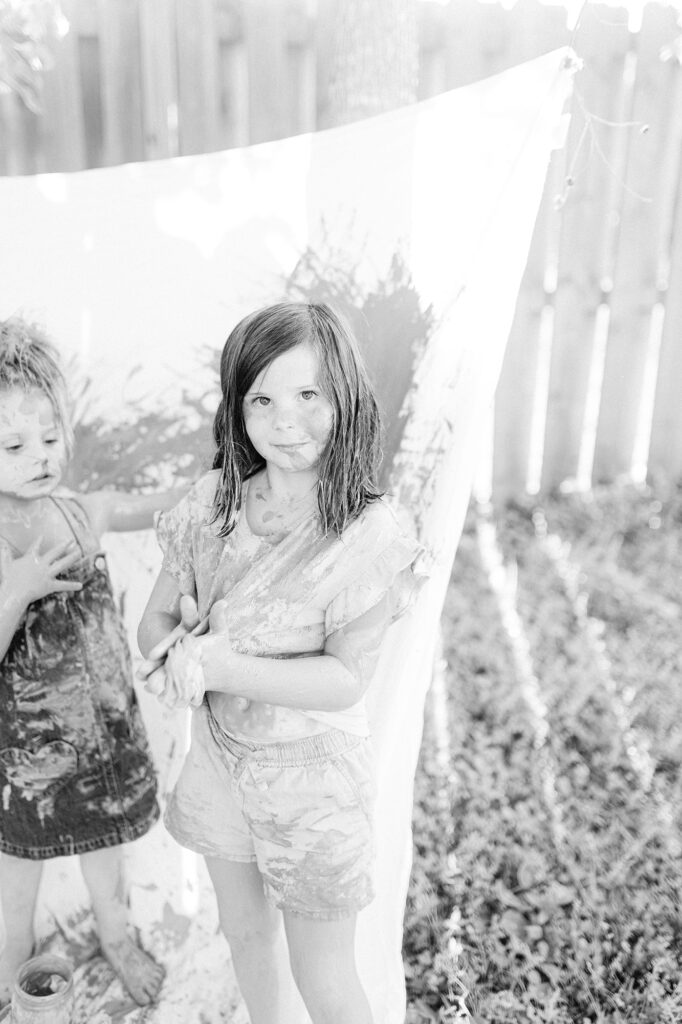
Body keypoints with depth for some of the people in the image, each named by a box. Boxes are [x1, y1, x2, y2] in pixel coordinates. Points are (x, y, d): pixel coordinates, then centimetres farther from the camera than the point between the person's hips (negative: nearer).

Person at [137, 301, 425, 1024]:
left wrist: (221, 667, -32)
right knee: (246, 933, 26)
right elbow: (153, 618, -2)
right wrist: (177, 648, -25)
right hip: (220, 754, 5)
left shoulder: (369, 535, -22)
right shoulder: (213, 501, -8)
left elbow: (346, 679, -22)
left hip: (312, 772, -4)